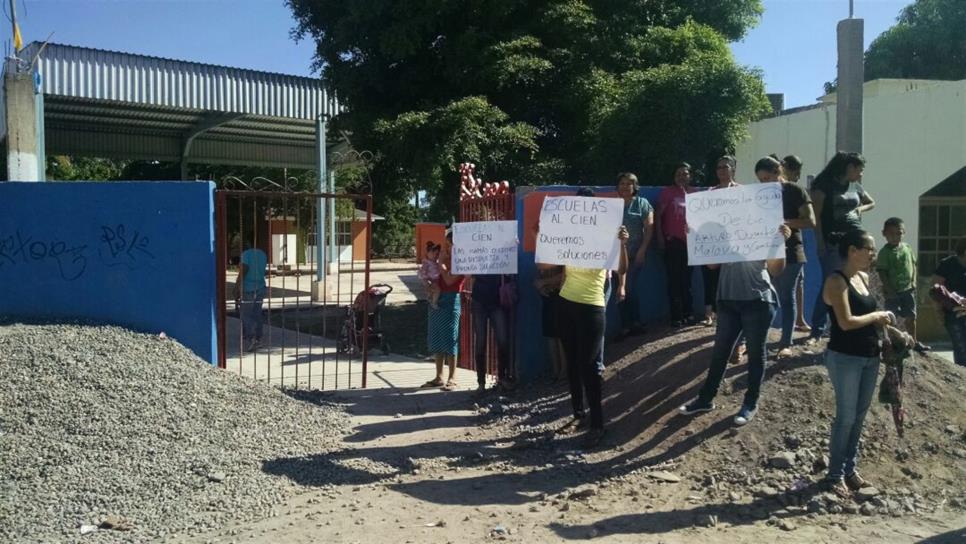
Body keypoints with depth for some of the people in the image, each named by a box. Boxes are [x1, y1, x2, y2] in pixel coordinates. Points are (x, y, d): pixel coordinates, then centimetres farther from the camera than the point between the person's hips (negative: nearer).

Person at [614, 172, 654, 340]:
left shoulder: (642, 203, 2)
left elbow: (649, 227, -3)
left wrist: (642, 250, -11)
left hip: (635, 253, -3)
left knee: (630, 287, -7)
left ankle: (634, 323, 7)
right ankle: (626, 326, 10)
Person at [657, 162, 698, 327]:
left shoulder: (694, 193, 10)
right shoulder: (667, 192, 1)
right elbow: (658, 215, -1)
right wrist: (660, 236, -7)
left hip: (690, 241, 3)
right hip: (673, 241, -3)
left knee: (686, 279, 10)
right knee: (674, 279, -3)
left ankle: (688, 313, 16)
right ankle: (676, 316, -1)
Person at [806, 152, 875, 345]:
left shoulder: (855, 186, 14)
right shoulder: (824, 184, -5)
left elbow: (872, 203, 32)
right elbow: (816, 215, -10)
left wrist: (861, 209, 9)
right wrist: (820, 242, -16)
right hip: (833, 242, -6)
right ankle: (817, 331, -4)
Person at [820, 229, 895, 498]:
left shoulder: (864, 278, 10)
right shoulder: (836, 280, -14)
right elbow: (846, 322, -21)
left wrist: (884, 326, 3)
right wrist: (877, 316, -9)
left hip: (869, 356, 8)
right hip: (845, 358, -8)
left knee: (859, 416, 13)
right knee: (846, 416, -2)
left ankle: (850, 468, 25)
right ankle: (835, 474, 9)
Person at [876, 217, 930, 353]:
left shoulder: (907, 248, 3)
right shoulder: (884, 252, -13)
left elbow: (913, 265, 11)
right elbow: (882, 272, -14)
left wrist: (913, 281, 0)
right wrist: (889, 289, -18)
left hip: (908, 289, 5)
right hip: (892, 291, -5)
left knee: (911, 317, 15)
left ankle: (914, 342, 29)